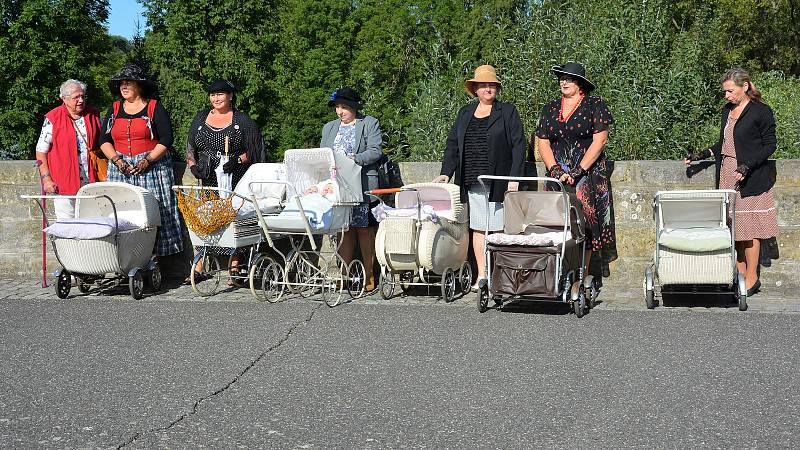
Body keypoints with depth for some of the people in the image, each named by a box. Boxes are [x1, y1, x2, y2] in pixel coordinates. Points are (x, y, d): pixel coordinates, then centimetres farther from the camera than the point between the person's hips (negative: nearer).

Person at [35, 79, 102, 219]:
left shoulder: (93, 115, 8)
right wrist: (46, 179, -9)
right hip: (63, 185, -3)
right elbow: (41, 151, -1)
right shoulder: (53, 119, -3)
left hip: (90, 182, 3)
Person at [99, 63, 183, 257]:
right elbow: (104, 140, 11)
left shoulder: (154, 108, 3)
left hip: (151, 167, -3)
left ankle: (153, 255, -6)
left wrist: (147, 160, -13)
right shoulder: (115, 109, 14)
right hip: (120, 169, 4)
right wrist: (116, 160, -6)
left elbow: (166, 139, -4)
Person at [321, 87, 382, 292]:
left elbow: (375, 151, -5)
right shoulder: (329, 128, 22)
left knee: (364, 228, -5)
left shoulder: (370, 124, 7)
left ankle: (369, 275, -1)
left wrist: (355, 159, -20)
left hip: (362, 185, -4)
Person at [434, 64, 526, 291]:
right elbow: (452, 144, 17)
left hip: (498, 184, -4)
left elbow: (518, 146, -1)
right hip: (472, 183, 4)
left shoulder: (508, 112, 5)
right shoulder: (464, 113, 17)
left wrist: (514, 178, -10)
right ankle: (481, 276, 9)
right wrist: (446, 173, 5)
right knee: (477, 228, 4)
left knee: (499, 229, -5)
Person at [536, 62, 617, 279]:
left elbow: (599, 140, -6)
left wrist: (577, 171, -12)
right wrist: (556, 170, -6)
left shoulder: (595, 105, 1)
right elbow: (543, 143, 10)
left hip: (589, 174, -4)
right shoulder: (550, 109, 14)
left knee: (584, 224, -9)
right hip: (558, 177, 4)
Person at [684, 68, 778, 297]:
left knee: (748, 227, -4)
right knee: (733, 226, 7)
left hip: (750, 178, -7)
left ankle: (751, 278, 3)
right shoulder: (728, 110, 13)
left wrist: (748, 165, -19)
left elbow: (769, 144, -8)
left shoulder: (761, 112, -8)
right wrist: (702, 155, 13)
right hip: (726, 174, 7)